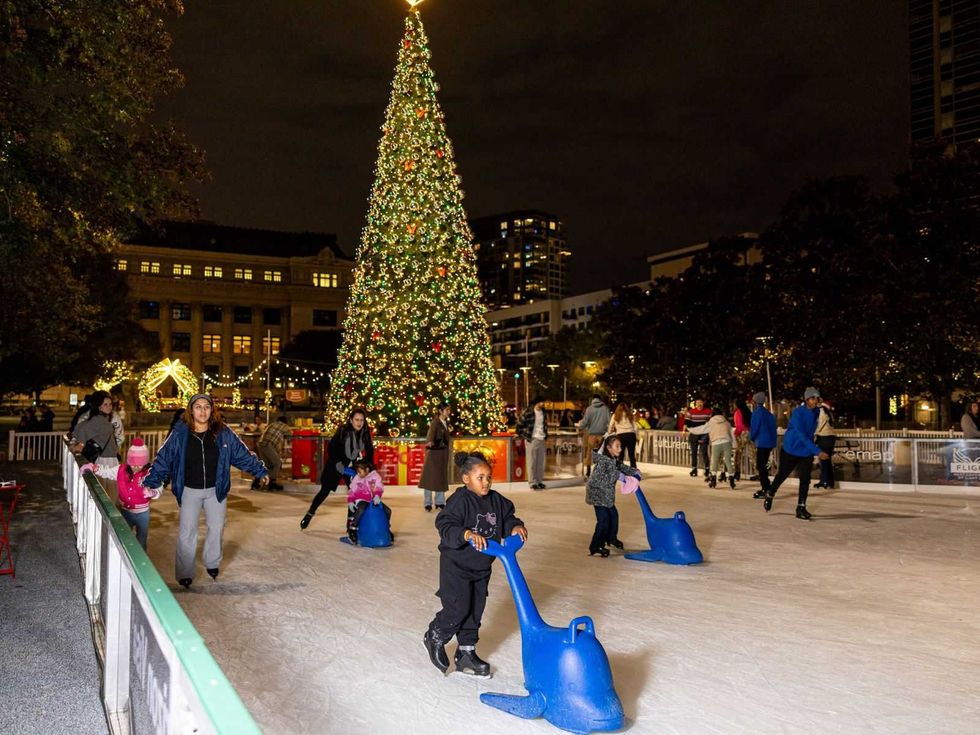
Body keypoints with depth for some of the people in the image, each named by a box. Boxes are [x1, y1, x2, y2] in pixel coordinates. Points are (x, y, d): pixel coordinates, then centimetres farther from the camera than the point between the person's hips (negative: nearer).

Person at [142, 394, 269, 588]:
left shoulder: (223, 432, -8)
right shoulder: (179, 433, -12)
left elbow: (243, 454, 1)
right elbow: (163, 459, -8)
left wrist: (260, 471, 3)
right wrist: (150, 482, -12)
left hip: (216, 490, 2)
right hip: (190, 491, -2)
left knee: (216, 528, 15)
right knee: (187, 533, 1)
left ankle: (212, 564, 37)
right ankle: (185, 573, 15)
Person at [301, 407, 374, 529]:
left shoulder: (365, 433, -8)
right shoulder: (343, 431, -19)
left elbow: (369, 452, 2)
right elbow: (331, 447, -16)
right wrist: (337, 463, -21)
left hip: (353, 467, 3)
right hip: (336, 465, -3)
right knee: (325, 491, 2)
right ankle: (309, 514, 21)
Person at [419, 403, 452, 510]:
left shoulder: (446, 423, 8)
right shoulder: (435, 422, -14)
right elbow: (431, 432, -32)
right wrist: (430, 442, -51)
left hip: (443, 453, 7)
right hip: (434, 452, -7)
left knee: (442, 478, 9)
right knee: (430, 477, -2)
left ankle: (439, 502, 16)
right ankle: (427, 504, 2)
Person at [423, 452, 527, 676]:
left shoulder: (496, 500, 1)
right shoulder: (460, 500, -21)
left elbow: (508, 517, 13)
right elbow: (445, 526, -30)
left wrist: (516, 527, -8)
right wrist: (468, 534, -44)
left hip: (481, 567, 7)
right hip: (457, 565, -7)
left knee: (475, 610, 13)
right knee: (458, 609, -8)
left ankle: (466, 654, 26)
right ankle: (435, 638, 19)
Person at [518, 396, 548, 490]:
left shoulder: (543, 412, 11)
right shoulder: (528, 412, -10)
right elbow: (520, 424, -5)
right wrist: (523, 435, -2)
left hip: (541, 440, 6)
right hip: (532, 439, -6)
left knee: (541, 462, 9)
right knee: (532, 462, -2)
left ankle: (540, 481, 17)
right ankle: (533, 482, 2)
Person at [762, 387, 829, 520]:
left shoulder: (815, 413, 0)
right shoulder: (798, 413, -22)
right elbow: (801, 435, -31)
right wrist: (817, 451, -38)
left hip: (806, 453, 5)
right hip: (790, 450, -5)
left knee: (805, 479, -5)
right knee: (782, 475, 12)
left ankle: (801, 507, 3)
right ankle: (770, 496, 36)